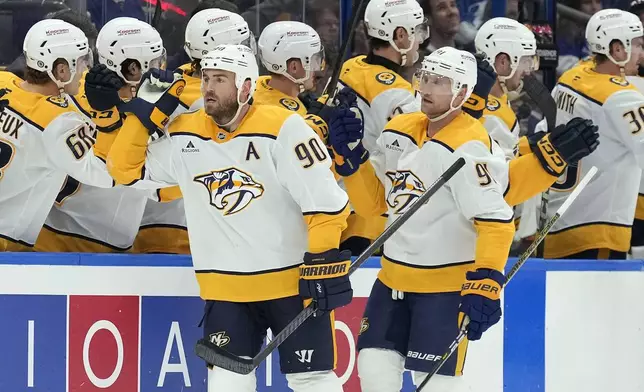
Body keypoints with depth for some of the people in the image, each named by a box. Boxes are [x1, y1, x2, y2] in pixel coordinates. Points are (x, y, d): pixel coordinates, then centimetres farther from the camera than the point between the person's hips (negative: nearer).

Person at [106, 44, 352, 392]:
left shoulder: (282, 128, -14)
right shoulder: (184, 136, 2)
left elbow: (323, 199, -14)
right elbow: (126, 169, 10)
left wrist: (325, 261, -18)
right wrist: (147, 115, -2)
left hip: (293, 281, -4)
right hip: (225, 289, 4)